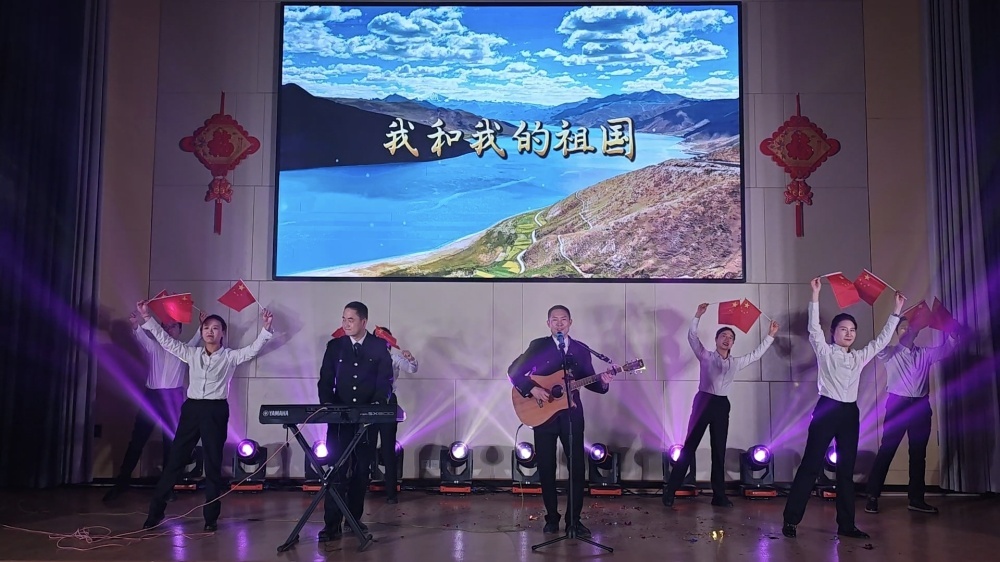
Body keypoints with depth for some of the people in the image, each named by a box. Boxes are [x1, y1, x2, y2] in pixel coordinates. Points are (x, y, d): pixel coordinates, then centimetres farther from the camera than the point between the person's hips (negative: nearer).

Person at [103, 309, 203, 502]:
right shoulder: (153, 346, 10)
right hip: (151, 395, 1)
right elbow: (141, 337, -9)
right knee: (137, 438, 1)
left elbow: (196, 340, -9)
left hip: (173, 397, -1)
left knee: (171, 441, 3)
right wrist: (135, 325, -31)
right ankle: (122, 481, 7)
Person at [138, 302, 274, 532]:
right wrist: (147, 318, 3)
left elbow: (253, 349, -8)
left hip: (216, 411, -2)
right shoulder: (192, 354, 11)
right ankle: (156, 511, 13)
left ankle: (211, 517, 11)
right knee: (175, 460, 5)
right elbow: (167, 341, 9)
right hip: (191, 408, 2)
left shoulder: (230, 357, 3)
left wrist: (266, 328, -23)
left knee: (213, 464, 3)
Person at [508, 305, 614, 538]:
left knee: (577, 467, 1)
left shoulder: (581, 349, 7)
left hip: (571, 414, 2)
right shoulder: (538, 346, -1)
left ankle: (573, 519, 13)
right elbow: (514, 371, -5)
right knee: (546, 469, 5)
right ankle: (552, 518, 19)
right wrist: (532, 389, -18)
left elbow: (588, 380, 9)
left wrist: (603, 382, -12)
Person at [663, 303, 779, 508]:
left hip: (722, 405, 4)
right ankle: (670, 491, -4)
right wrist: (698, 315, -9)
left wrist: (770, 335, 23)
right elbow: (692, 337, -2)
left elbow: (756, 354, 25)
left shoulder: (736, 362, 17)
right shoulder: (705, 356, 5)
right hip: (704, 401, -4)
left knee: (719, 451, 7)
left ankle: (719, 495, 13)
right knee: (689, 446, -6)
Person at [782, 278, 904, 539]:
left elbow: (882, 339, 18)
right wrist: (816, 295, -16)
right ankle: (790, 520, -3)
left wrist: (896, 311, 15)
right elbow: (814, 327, -10)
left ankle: (846, 524, 14)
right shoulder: (824, 352, 0)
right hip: (826, 410, -5)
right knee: (810, 466, -6)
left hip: (850, 413, 5)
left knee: (846, 470, 8)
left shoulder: (860, 357, 14)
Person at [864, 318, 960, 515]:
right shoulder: (890, 353, 5)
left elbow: (945, 350, -2)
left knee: (918, 453, 7)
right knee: (887, 450, -6)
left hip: (921, 405, 4)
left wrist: (953, 334, -23)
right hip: (898, 403, -4)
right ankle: (873, 496, -3)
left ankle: (916, 498, 15)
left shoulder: (925, 353, 12)